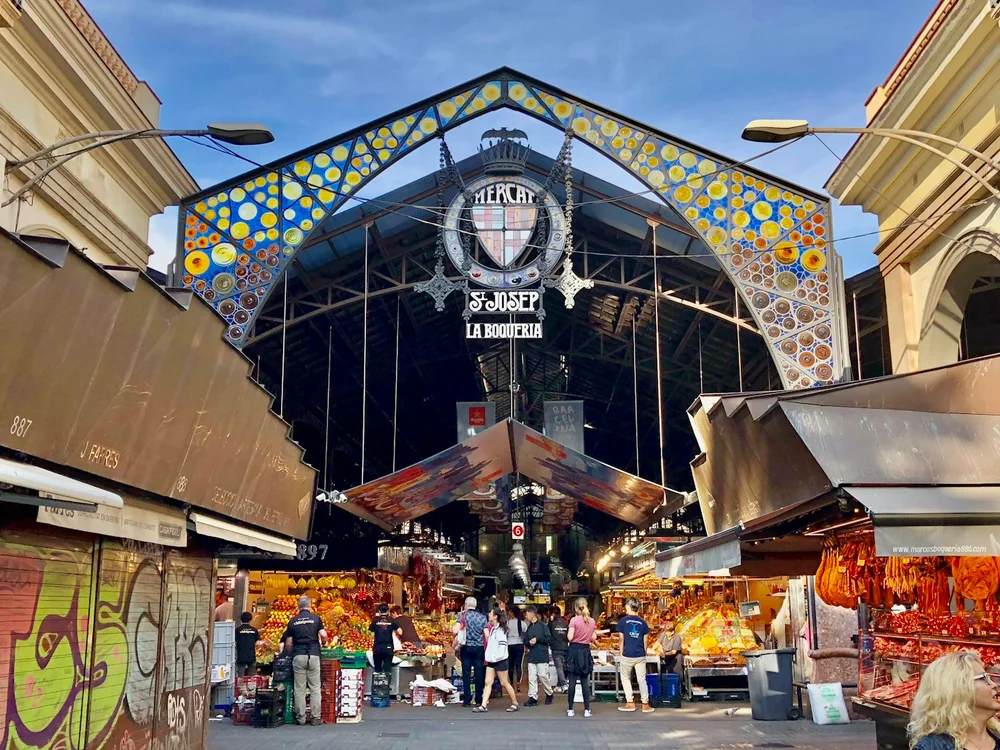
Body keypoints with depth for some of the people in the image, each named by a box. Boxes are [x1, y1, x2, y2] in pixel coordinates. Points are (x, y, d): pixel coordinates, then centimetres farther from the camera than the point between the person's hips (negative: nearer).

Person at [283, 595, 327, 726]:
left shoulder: (293, 621, 8)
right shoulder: (316, 618, 2)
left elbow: (288, 643, 6)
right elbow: (323, 635, -5)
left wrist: (291, 654, 24)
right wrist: (323, 644, 16)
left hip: (298, 656, 1)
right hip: (313, 655, -1)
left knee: (299, 689, 6)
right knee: (315, 688, 4)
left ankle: (300, 718, 8)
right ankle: (316, 717, 3)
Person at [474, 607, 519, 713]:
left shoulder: (500, 630, -16)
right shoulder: (493, 629, 12)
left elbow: (502, 645, -23)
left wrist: (496, 657, -20)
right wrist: (489, 656, 12)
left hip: (500, 660, -9)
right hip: (491, 661, 9)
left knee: (504, 683, 1)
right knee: (488, 682, 2)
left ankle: (515, 704, 14)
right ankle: (484, 706, -1)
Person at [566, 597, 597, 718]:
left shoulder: (574, 620, -11)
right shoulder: (592, 621, 3)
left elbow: (570, 637, -14)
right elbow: (593, 638, 6)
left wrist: (568, 632, 6)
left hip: (574, 650, -3)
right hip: (586, 651, 3)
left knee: (572, 681, 1)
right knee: (585, 681, 8)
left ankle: (571, 710, 4)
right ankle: (587, 710, 5)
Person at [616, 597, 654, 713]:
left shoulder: (623, 621, -5)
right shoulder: (643, 622, 4)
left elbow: (621, 639, -4)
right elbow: (645, 641, 7)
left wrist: (620, 653, 5)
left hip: (627, 655, -2)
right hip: (640, 656, 2)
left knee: (626, 679, 14)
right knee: (642, 680, 7)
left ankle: (630, 703, 13)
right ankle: (645, 705, 7)